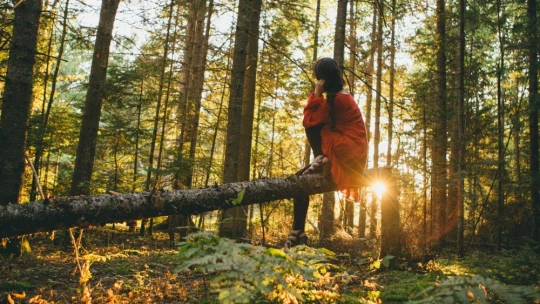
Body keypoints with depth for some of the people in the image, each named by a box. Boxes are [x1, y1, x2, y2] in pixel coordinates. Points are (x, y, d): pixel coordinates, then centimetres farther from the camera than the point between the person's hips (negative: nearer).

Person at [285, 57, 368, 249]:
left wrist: (316, 94, -10)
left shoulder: (336, 98, -13)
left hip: (348, 155, -10)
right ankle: (298, 232, 2)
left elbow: (309, 120, -12)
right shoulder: (341, 96, 18)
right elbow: (316, 120, 17)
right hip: (347, 157, 10)